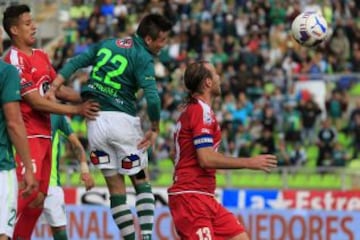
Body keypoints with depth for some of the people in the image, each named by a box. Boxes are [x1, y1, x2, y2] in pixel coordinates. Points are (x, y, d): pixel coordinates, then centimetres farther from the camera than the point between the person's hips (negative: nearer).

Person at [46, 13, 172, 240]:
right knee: (142, 182, 10)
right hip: (122, 119, -5)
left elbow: (75, 62, 6)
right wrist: (155, 129, -5)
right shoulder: (142, 58, -6)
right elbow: (152, 97, -17)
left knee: (116, 188, 10)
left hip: (95, 121, 5)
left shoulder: (106, 44, 14)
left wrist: (52, 90, 0)